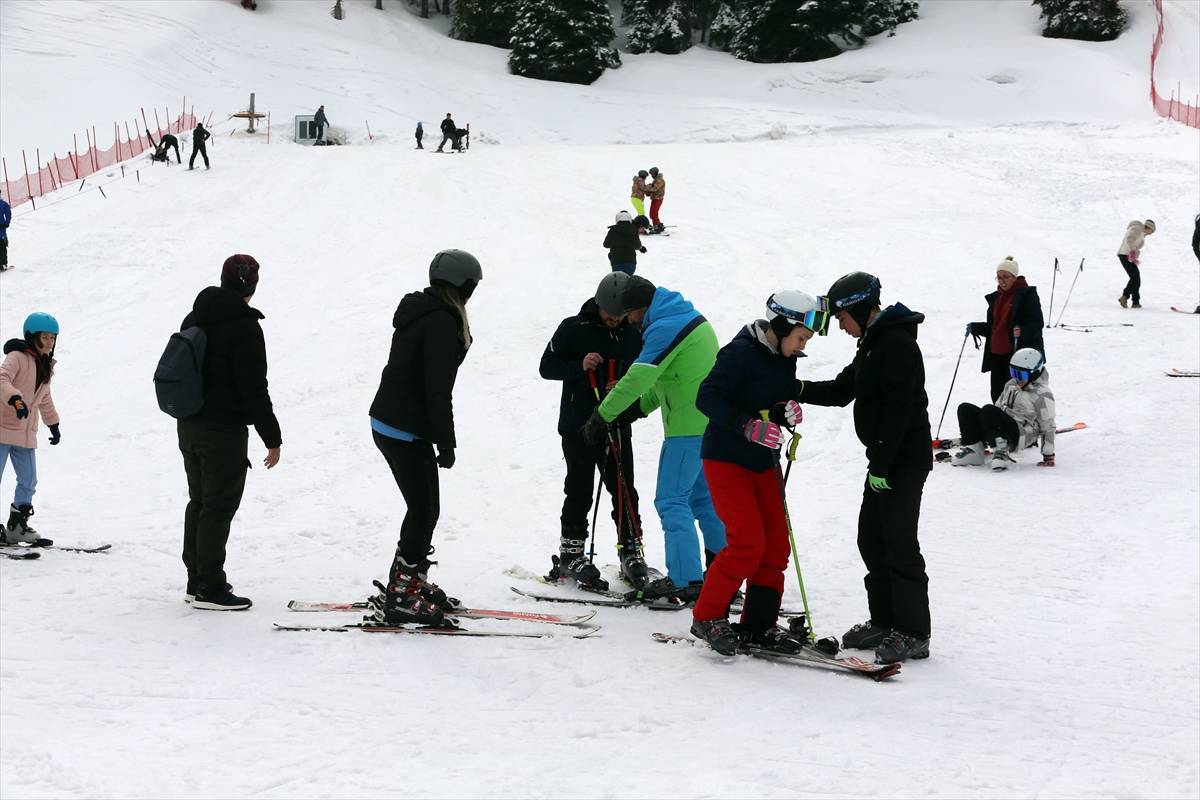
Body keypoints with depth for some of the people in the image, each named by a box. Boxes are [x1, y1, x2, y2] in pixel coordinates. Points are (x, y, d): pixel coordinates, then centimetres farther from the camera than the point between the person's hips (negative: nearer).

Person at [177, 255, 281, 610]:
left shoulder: (193, 319, 10)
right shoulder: (244, 327, -17)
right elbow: (254, 388, -18)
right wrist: (272, 438, -12)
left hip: (188, 426, 8)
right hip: (224, 431, -8)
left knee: (200, 502, 16)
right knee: (219, 507, -3)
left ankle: (197, 581, 22)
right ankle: (210, 588, -1)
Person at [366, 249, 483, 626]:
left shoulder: (419, 311, 14)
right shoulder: (443, 323, -18)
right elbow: (438, 390, -21)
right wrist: (446, 442, -16)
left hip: (387, 422, 10)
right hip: (407, 432, -10)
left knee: (425, 508, 17)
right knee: (424, 510, -5)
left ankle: (413, 582, 26)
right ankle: (398, 598, -3)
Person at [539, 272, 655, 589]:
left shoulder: (633, 334, 6)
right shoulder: (573, 328, -3)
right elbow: (547, 367, -2)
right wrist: (579, 366, -19)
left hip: (617, 426, 3)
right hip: (578, 426, -3)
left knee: (624, 492, 1)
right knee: (579, 492, 1)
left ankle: (631, 551, 10)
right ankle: (571, 554, 10)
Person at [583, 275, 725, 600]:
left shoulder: (665, 327, -16)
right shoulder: (692, 317, 15)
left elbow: (638, 378, -20)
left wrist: (601, 417, -12)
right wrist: (640, 406, 10)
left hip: (688, 429, -10)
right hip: (711, 424, 10)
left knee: (671, 500, -4)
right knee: (703, 498, 17)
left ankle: (686, 580, -7)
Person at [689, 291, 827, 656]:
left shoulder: (784, 359, 7)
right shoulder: (742, 352, -18)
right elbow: (707, 397, -23)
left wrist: (788, 412, -8)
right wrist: (748, 426, -32)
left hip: (764, 462, 8)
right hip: (726, 460, -8)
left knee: (775, 544, 5)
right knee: (748, 542, -15)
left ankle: (758, 625, 15)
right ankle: (707, 616, -1)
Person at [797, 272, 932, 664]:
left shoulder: (897, 344, -17)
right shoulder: (873, 344, 16)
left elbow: (897, 409, -23)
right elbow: (841, 391, 21)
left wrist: (881, 463, -22)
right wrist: (800, 390, 5)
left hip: (905, 460, -11)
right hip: (886, 460, 11)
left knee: (899, 543, -8)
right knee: (871, 540, 14)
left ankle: (913, 634, -4)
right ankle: (885, 621, 22)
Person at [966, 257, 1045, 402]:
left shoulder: (1027, 295, -6)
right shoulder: (995, 297, 16)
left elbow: (1037, 323, -12)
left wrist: (1022, 331, -31)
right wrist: (975, 328, 7)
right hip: (997, 355, 7)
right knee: (997, 395, 8)